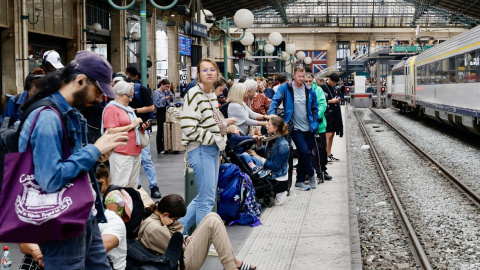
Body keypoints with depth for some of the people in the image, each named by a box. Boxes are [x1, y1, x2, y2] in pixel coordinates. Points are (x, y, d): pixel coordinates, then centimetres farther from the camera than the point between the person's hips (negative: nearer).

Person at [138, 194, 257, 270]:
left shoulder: (155, 216, 5)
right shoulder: (154, 228, -25)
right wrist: (172, 225, -13)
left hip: (185, 250, 11)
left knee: (213, 216, 1)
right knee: (213, 222, -18)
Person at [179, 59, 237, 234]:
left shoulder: (212, 94, 13)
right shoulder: (194, 94, -13)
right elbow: (189, 128, -20)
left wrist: (225, 123, 10)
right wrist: (213, 139, -15)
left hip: (213, 150, 9)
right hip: (200, 150, -9)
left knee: (203, 197, 15)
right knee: (207, 199, -5)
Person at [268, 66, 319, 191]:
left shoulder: (309, 90, 7)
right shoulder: (285, 88, -5)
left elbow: (314, 108, 16)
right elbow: (275, 101, -10)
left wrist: (315, 122, 10)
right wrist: (271, 115, -25)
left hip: (309, 128, 4)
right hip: (296, 128, -4)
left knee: (304, 154, 8)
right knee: (305, 152, -15)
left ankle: (300, 181, 18)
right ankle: (311, 174, 11)